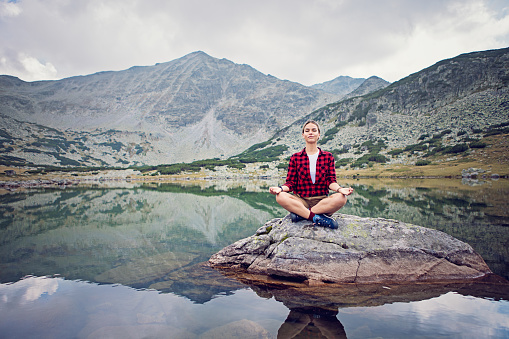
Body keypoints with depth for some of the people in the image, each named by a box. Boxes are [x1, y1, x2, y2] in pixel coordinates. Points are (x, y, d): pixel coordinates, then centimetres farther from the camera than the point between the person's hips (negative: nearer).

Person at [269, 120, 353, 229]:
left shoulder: (328, 156, 11)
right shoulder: (295, 158, 10)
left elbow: (331, 181, 5)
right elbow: (291, 183, 5)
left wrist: (339, 189, -19)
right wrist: (281, 188, -19)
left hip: (322, 200, 1)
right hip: (301, 200, 0)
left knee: (341, 198, -31)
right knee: (280, 197, -30)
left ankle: (300, 214, -28)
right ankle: (317, 218, -31)